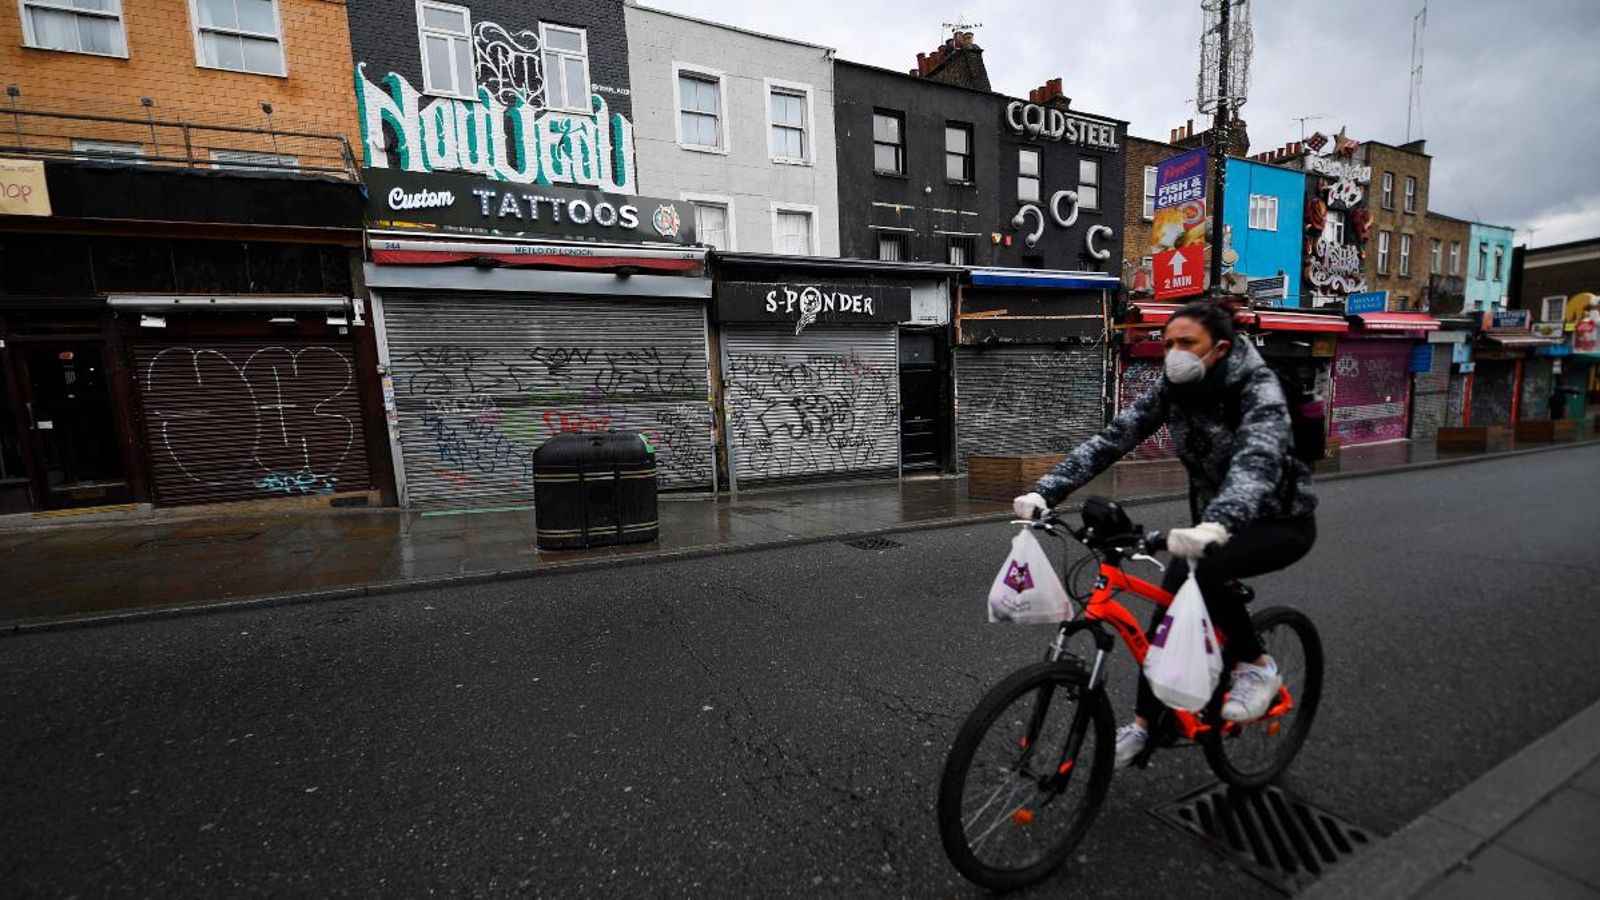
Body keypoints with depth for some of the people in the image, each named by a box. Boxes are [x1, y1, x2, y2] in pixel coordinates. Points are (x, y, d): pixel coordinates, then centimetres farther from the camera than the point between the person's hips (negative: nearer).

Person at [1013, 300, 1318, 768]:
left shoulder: (1258, 388, -25)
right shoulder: (1170, 389, -10)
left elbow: (1258, 460, -43)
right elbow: (1110, 439, -18)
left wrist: (1217, 524, -62)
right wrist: (1045, 492, -30)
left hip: (1282, 521, -5)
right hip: (1214, 518, 5)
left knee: (1202, 572, -33)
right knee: (1168, 609, -2)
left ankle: (1257, 666, -3)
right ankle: (1143, 723, 15)